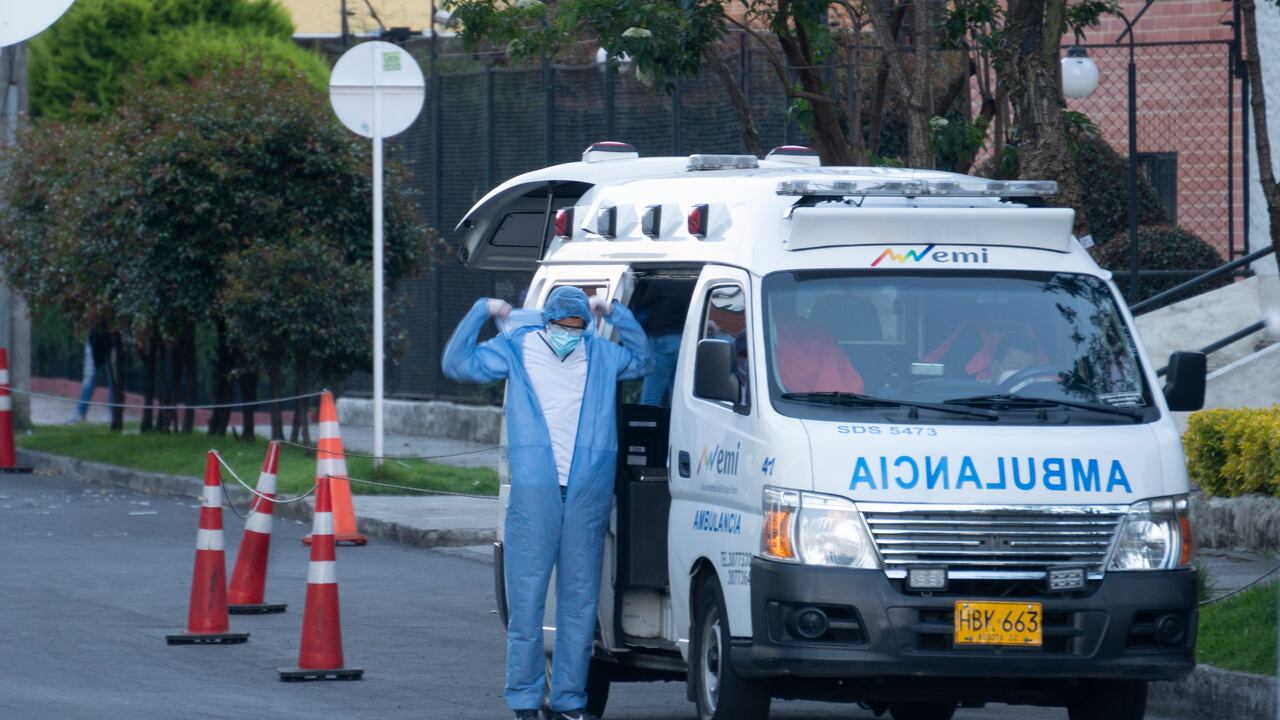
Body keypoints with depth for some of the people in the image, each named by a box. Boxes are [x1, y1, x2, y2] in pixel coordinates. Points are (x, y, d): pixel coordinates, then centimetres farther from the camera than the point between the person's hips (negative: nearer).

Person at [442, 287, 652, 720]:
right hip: (533, 492, -2)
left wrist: (615, 314, 17)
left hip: (588, 493, 2)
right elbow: (457, 363, 8)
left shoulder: (601, 355, 15)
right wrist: (483, 311, 1)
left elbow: (643, 361, 29)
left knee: (580, 599, 4)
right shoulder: (517, 349, 9)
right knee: (526, 598, -4)